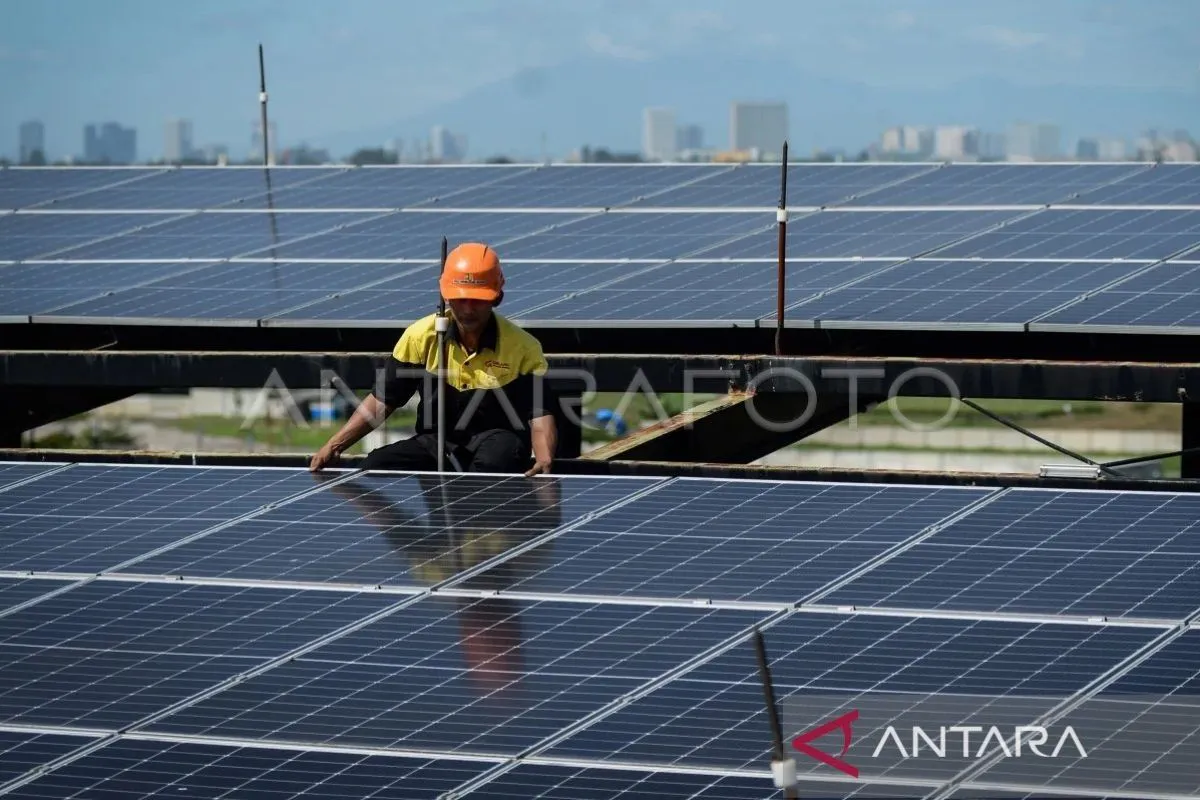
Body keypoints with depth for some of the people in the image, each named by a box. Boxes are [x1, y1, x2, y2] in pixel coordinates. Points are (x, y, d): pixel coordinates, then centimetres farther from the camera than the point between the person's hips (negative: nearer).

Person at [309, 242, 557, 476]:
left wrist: (544, 460, -37)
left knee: (503, 447, -39)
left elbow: (539, 415, -14)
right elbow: (382, 401, 1)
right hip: (435, 444, 3)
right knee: (375, 467, -23)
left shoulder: (523, 348, -10)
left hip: (496, 445, -3)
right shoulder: (421, 336, -4)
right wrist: (334, 445, -10)